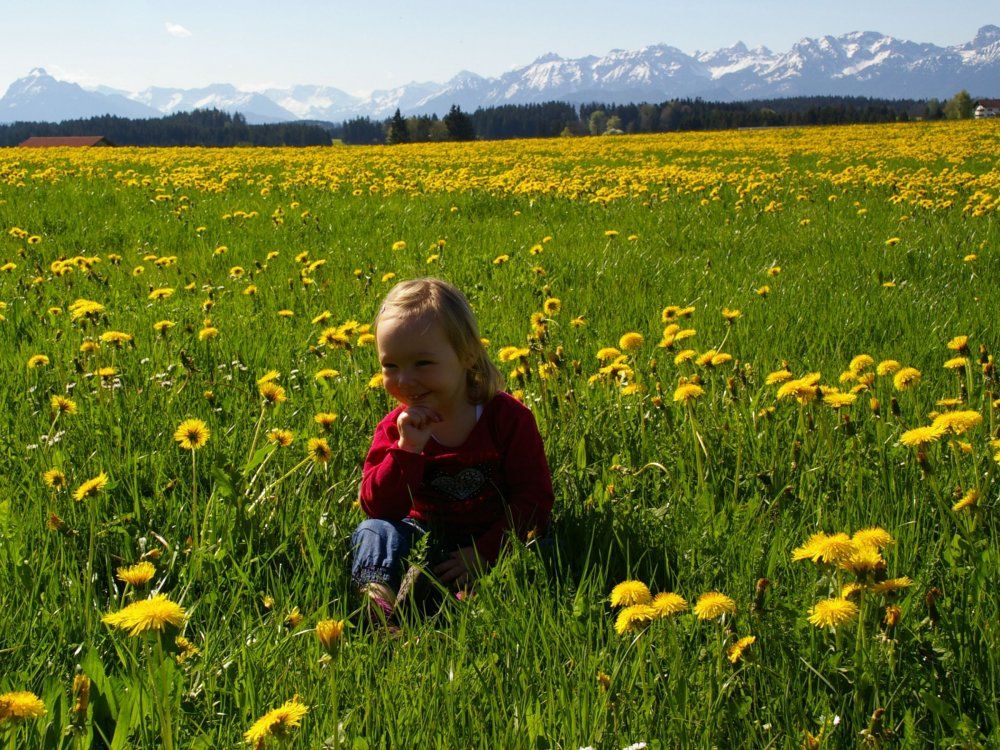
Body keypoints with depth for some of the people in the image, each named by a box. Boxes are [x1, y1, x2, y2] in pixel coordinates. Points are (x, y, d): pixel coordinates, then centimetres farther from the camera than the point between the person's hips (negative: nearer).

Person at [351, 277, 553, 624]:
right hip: (423, 538, 3)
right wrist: (407, 450, -26)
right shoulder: (394, 428, -2)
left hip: (489, 541, -2)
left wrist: (484, 551, -21)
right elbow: (377, 508, -12)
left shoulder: (508, 417, -10)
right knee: (373, 532, -22)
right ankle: (378, 603, -42)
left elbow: (533, 497, -11)